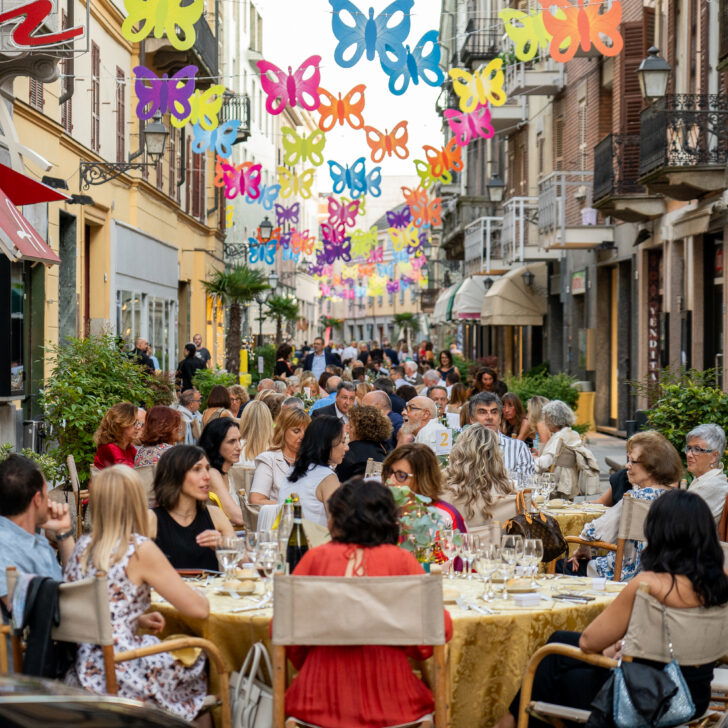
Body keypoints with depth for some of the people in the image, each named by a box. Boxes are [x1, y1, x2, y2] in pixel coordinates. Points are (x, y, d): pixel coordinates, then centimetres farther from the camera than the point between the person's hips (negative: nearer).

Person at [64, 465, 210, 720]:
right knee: (201, 663, 19)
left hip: (81, 673, 7)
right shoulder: (140, 549, -13)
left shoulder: (84, 546, 6)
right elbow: (199, 609, -8)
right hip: (118, 677, -7)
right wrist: (194, 592, 12)